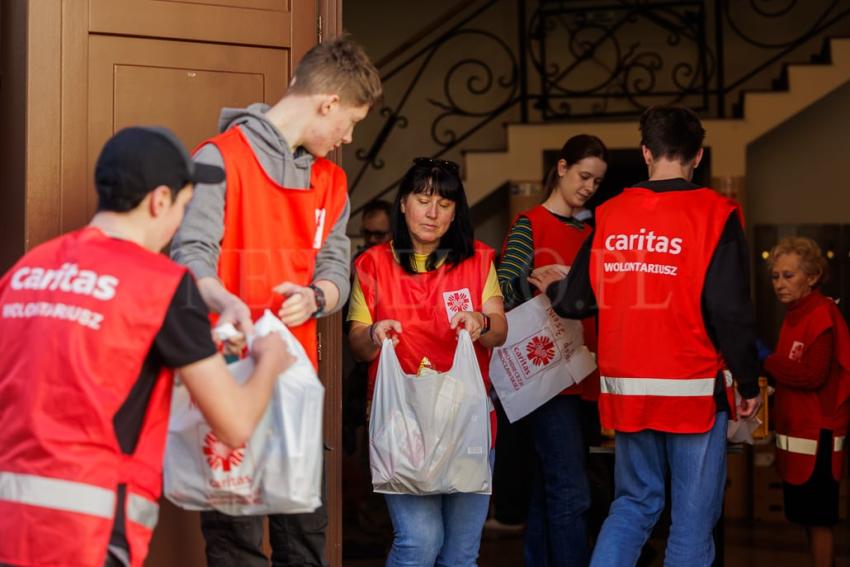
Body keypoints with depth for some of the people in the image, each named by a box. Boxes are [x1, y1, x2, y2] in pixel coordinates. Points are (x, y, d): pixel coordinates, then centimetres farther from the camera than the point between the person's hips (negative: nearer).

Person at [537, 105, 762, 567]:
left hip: (626, 390, 4)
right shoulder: (713, 215, -10)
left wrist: (553, 287, 29)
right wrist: (749, 384, 0)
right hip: (693, 390, -4)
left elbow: (573, 303, 6)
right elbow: (731, 313, -13)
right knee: (693, 519, 6)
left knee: (634, 502, 19)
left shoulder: (609, 216, 2)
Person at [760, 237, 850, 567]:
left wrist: (767, 359, -15)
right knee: (807, 515, 14)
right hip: (797, 433, 9)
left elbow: (813, 375, -21)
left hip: (816, 436, -9)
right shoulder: (794, 315, 12)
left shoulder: (822, 315, -14)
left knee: (818, 518, -2)